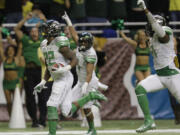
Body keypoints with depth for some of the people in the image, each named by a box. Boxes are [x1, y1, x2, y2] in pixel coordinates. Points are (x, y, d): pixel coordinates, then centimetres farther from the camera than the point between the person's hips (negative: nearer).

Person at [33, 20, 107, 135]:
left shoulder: (60, 44, -15)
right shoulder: (45, 45, 12)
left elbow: (74, 59, -13)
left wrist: (66, 69, -29)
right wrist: (43, 82, 15)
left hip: (64, 79, -9)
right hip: (57, 80, 9)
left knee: (51, 106, -14)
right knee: (67, 112, 8)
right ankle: (90, 97, 21)